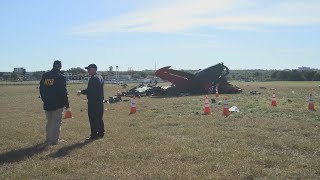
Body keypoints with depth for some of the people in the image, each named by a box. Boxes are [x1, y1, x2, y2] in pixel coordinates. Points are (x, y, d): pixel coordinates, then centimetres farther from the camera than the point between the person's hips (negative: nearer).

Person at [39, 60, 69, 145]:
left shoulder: (45, 76, 6)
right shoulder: (61, 77, -11)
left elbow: (41, 89, 13)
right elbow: (63, 92, -13)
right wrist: (66, 103, -5)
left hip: (47, 104, 6)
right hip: (58, 104, -5)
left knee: (49, 122, 18)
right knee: (56, 122, 1)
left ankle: (48, 139, 25)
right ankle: (54, 140, -2)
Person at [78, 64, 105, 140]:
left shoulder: (93, 78, -17)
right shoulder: (100, 77, 15)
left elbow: (89, 90, -21)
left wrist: (81, 92, -7)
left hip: (93, 102, -10)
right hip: (100, 101, 10)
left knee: (93, 119, -5)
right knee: (99, 118, 16)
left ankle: (94, 135, -2)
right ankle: (101, 133, 23)